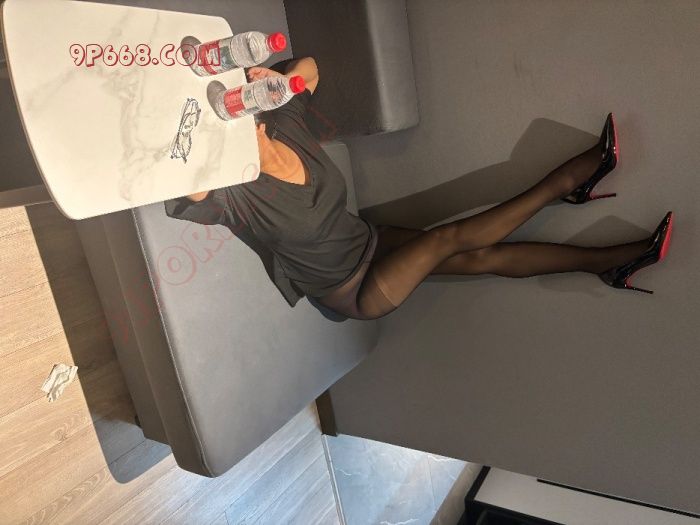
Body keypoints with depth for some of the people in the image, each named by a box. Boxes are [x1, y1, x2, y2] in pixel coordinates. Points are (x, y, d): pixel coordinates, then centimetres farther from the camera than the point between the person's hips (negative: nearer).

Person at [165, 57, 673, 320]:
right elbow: (179, 191, -46)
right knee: (449, 238, -18)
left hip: (370, 240, 6)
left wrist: (276, 80, -13)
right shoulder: (235, 194, -26)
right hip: (355, 290, -6)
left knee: (483, 257, 0)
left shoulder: (282, 124, -9)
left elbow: (309, 65, 7)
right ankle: (566, 180, -2)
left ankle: (609, 262, 6)